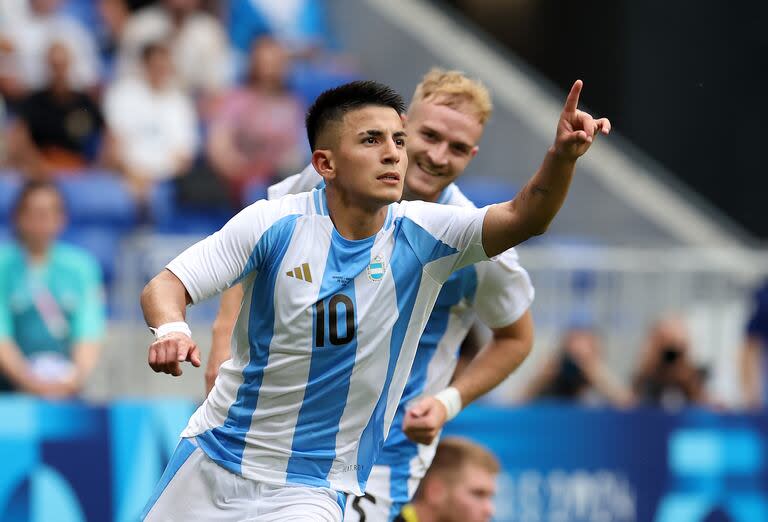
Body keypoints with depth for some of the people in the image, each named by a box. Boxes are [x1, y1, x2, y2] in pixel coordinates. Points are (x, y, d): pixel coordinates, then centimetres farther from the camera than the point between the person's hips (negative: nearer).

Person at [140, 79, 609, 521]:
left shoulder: (419, 238, -9)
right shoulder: (276, 225, -12)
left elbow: (524, 218, -23)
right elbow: (166, 286, -12)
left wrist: (563, 156, -42)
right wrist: (172, 331, -35)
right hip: (214, 460, 1)